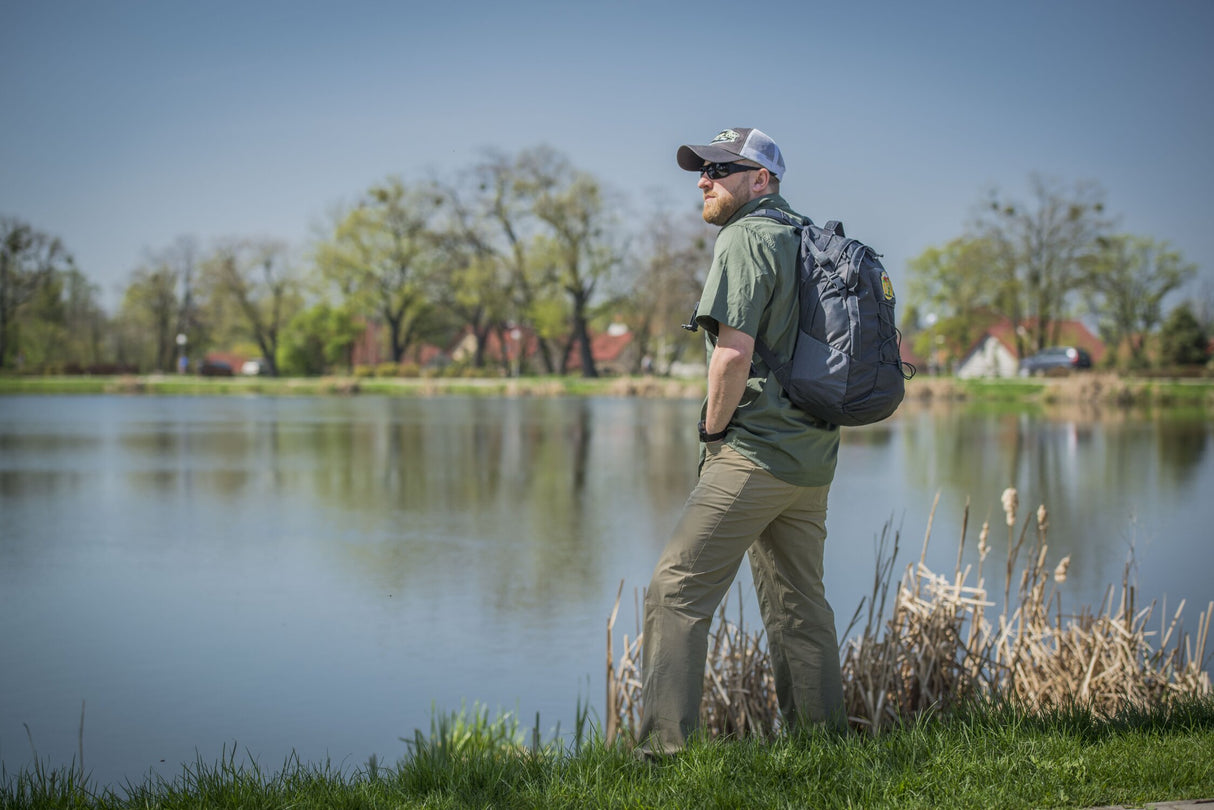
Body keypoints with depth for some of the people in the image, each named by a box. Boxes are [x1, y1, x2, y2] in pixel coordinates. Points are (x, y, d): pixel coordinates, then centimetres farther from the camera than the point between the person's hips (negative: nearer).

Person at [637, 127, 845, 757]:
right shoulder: (808, 238, 17)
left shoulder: (745, 238, -9)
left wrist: (715, 430, -7)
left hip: (754, 453, -9)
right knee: (798, 604, 14)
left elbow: (734, 353, -21)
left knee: (676, 592, -7)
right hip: (813, 457, 9)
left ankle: (663, 748, -10)